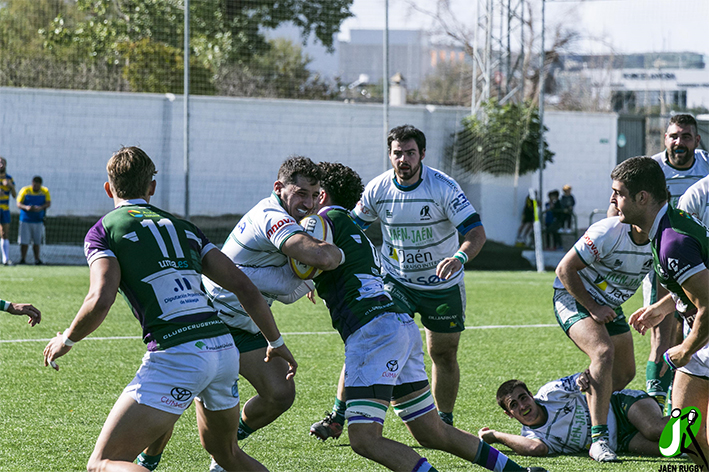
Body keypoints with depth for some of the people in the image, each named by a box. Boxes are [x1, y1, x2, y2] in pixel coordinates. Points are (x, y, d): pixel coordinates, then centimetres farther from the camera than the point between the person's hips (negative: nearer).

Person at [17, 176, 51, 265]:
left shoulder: (45, 191, 1)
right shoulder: (24, 190, -5)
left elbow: (48, 203, -6)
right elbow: (18, 204, -7)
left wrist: (41, 207, -26)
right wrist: (25, 207, -29)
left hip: (38, 220, 2)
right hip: (25, 220, -2)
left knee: (37, 241, 6)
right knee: (24, 241, -6)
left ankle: (37, 259, 14)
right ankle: (22, 260, 1)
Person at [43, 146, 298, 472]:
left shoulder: (103, 231, 5)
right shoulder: (183, 227, 21)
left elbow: (101, 300, -11)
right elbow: (245, 288, 15)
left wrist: (66, 340, 7)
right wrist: (276, 341, 27)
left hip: (175, 357, -6)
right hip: (224, 348, 6)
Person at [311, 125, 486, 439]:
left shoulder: (443, 187, -19)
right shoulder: (377, 189, -10)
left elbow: (476, 233, -23)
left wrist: (459, 257, -44)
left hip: (443, 285, -1)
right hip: (395, 281, 1)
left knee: (444, 355, 5)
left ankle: (444, 425, 24)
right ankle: (337, 417, -10)